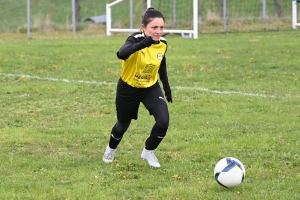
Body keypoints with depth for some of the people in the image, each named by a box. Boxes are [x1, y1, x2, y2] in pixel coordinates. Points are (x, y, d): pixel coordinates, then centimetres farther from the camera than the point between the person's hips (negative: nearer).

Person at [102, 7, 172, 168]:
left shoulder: (162, 43, -13)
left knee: (163, 121, -18)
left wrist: (166, 87, 12)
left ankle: (148, 152, 10)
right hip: (128, 89, -4)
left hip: (151, 87, 4)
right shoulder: (136, 39, -31)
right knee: (123, 125, 16)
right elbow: (121, 54, -55)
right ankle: (111, 149, 51)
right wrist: (142, 44, -71)